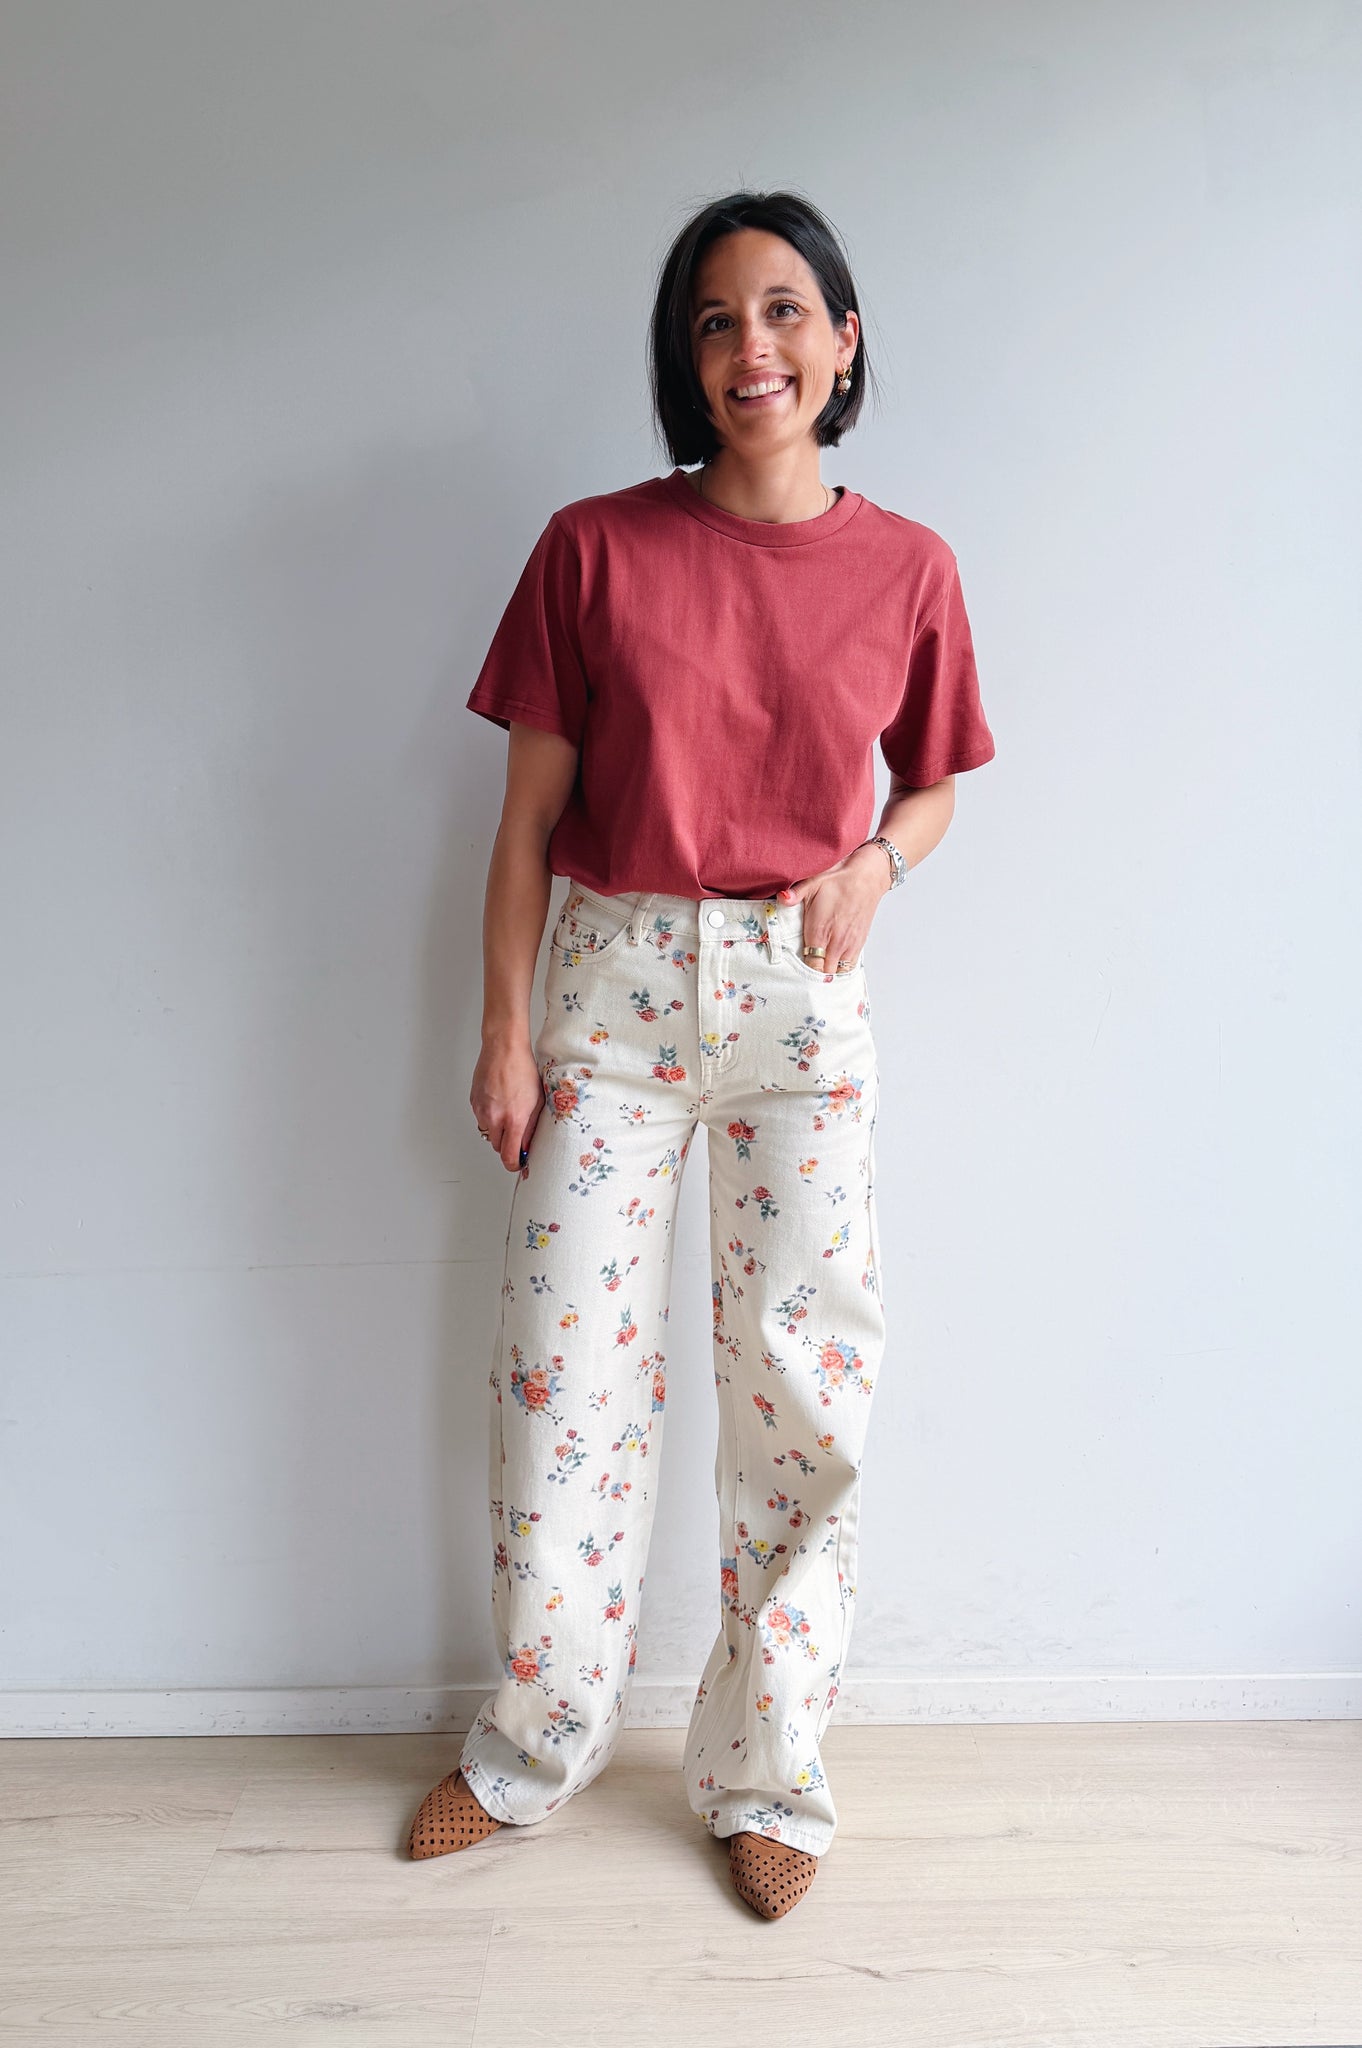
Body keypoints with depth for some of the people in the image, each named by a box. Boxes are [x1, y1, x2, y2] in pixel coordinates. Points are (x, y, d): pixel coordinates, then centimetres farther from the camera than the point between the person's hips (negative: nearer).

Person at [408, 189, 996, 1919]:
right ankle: (533, 1746, 28)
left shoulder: (908, 570, 3)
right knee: (566, 1369, 5)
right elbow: (530, 811, 1)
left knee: (802, 1386, 4)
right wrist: (505, 1029, -3)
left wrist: (876, 863, -8)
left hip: (801, 1001, 1)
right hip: (612, 987, 0)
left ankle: (765, 1775, 25)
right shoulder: (595, 547, 0)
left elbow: (933, 782, 15)